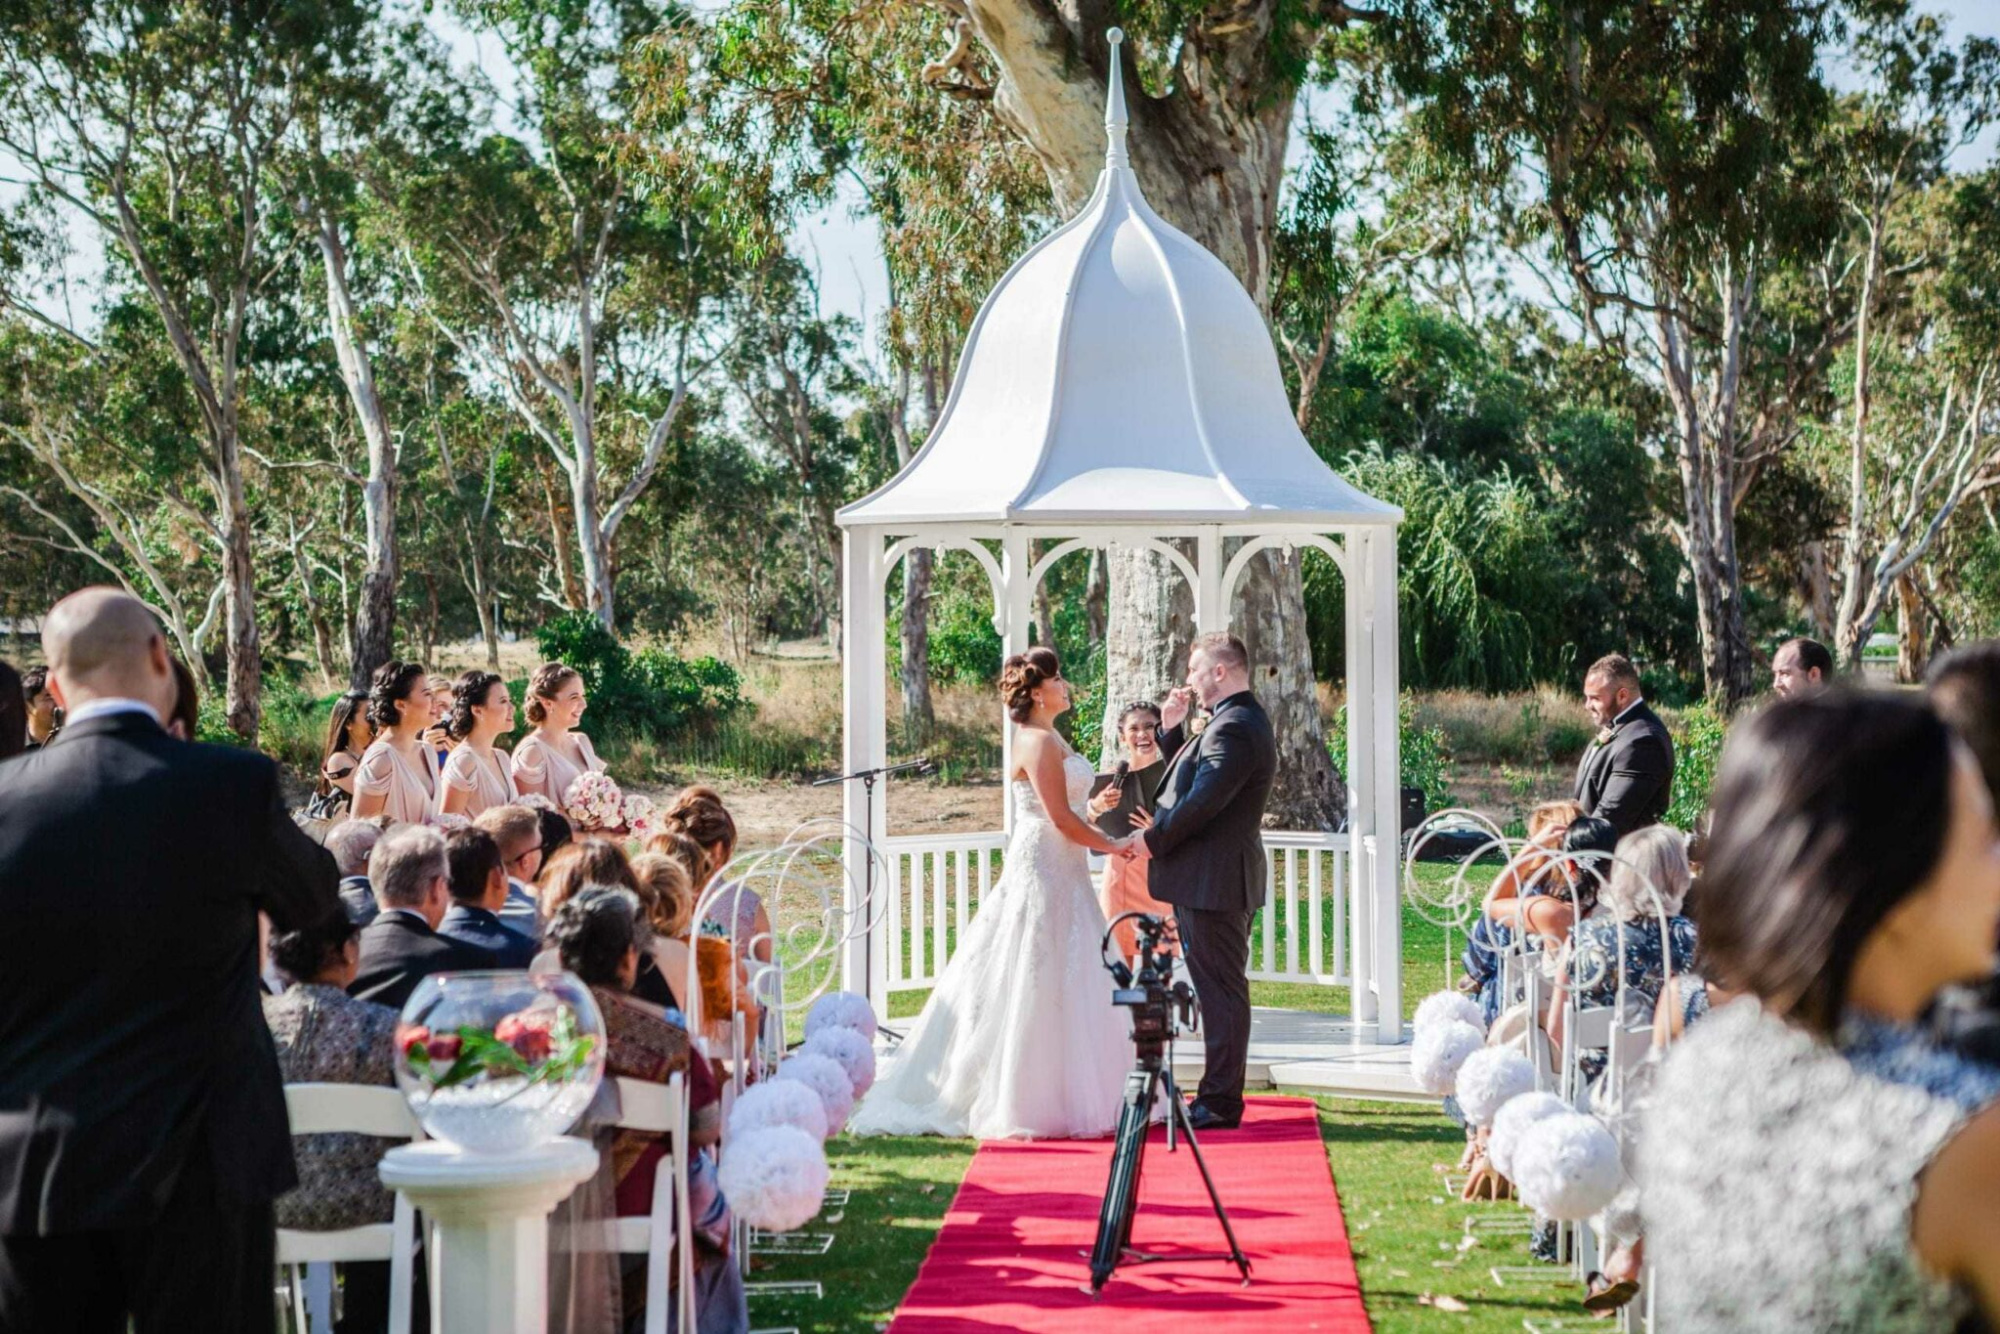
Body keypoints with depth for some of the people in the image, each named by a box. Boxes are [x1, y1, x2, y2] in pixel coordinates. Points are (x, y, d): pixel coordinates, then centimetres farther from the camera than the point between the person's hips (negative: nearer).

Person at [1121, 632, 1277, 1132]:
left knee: (1221, 989, -6)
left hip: (1212, 880, -11)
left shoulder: (1233, 727, -19)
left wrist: (1154, 840, -12)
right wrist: (1174, 730, 8)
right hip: (1223, 880, 11)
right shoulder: (1243, 720, 16)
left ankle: (1220, 1103, -2)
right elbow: (1186, 778, 21)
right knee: (1221, 989, 15)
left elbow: (1203, 801, -24)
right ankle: (1220, 1095, 22)